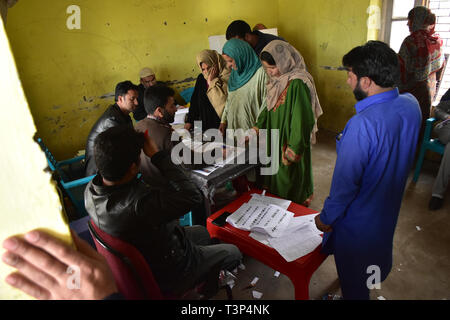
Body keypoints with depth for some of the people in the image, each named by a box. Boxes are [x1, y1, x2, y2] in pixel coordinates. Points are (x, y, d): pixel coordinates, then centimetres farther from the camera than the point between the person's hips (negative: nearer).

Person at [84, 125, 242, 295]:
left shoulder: (90, 190, -18)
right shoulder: (138, 204, -45)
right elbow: (192, 195, -37)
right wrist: (157, 155, -32)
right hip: (168, 276, -7)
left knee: (202, 232, 29)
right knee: (233, 253, 14)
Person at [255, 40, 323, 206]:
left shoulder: (297, 84, -24)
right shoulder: (277, 80, 3)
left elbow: (302, 119, -24)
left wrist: (293, 150, -21)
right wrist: (256, 128, 1)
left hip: (291, 144, -8)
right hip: (276, 139, 8)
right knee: (276, 178, 21)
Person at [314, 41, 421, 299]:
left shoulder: (362, 125, -36)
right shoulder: (411, 104, -10)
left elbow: (346, 181, -29)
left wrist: (326, 217, -13)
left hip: (358, 216, -7)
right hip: (390, 206, 8)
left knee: (352, 271, 17)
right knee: (379, 244, 35)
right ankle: (376, 278, 62)